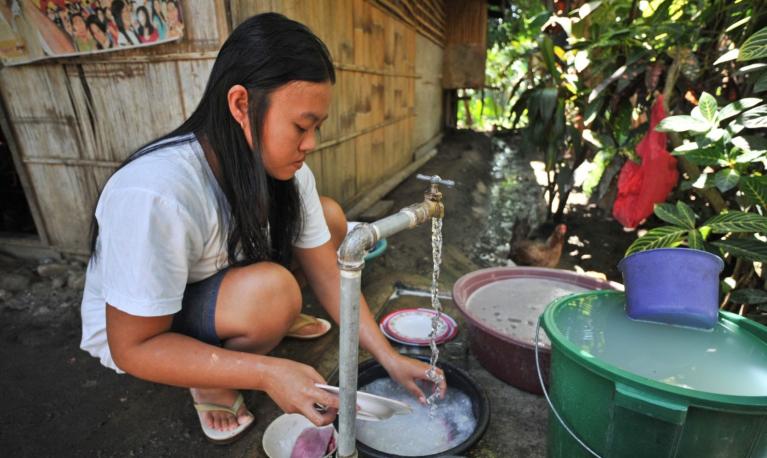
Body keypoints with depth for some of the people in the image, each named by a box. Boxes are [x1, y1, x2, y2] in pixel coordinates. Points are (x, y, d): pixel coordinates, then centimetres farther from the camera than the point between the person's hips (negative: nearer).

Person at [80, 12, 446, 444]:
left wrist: (390, 358, -15)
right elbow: (133, 348, -28)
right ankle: (211, 386, -4)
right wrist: (268, 372, -37)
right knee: (271, 289, -35)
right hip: (137, 332, -5)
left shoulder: (287, 171, -17)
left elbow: (328, 275, -11)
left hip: (220, 282, 6)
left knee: (331, 217, -5)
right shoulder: (155, 194, -37)